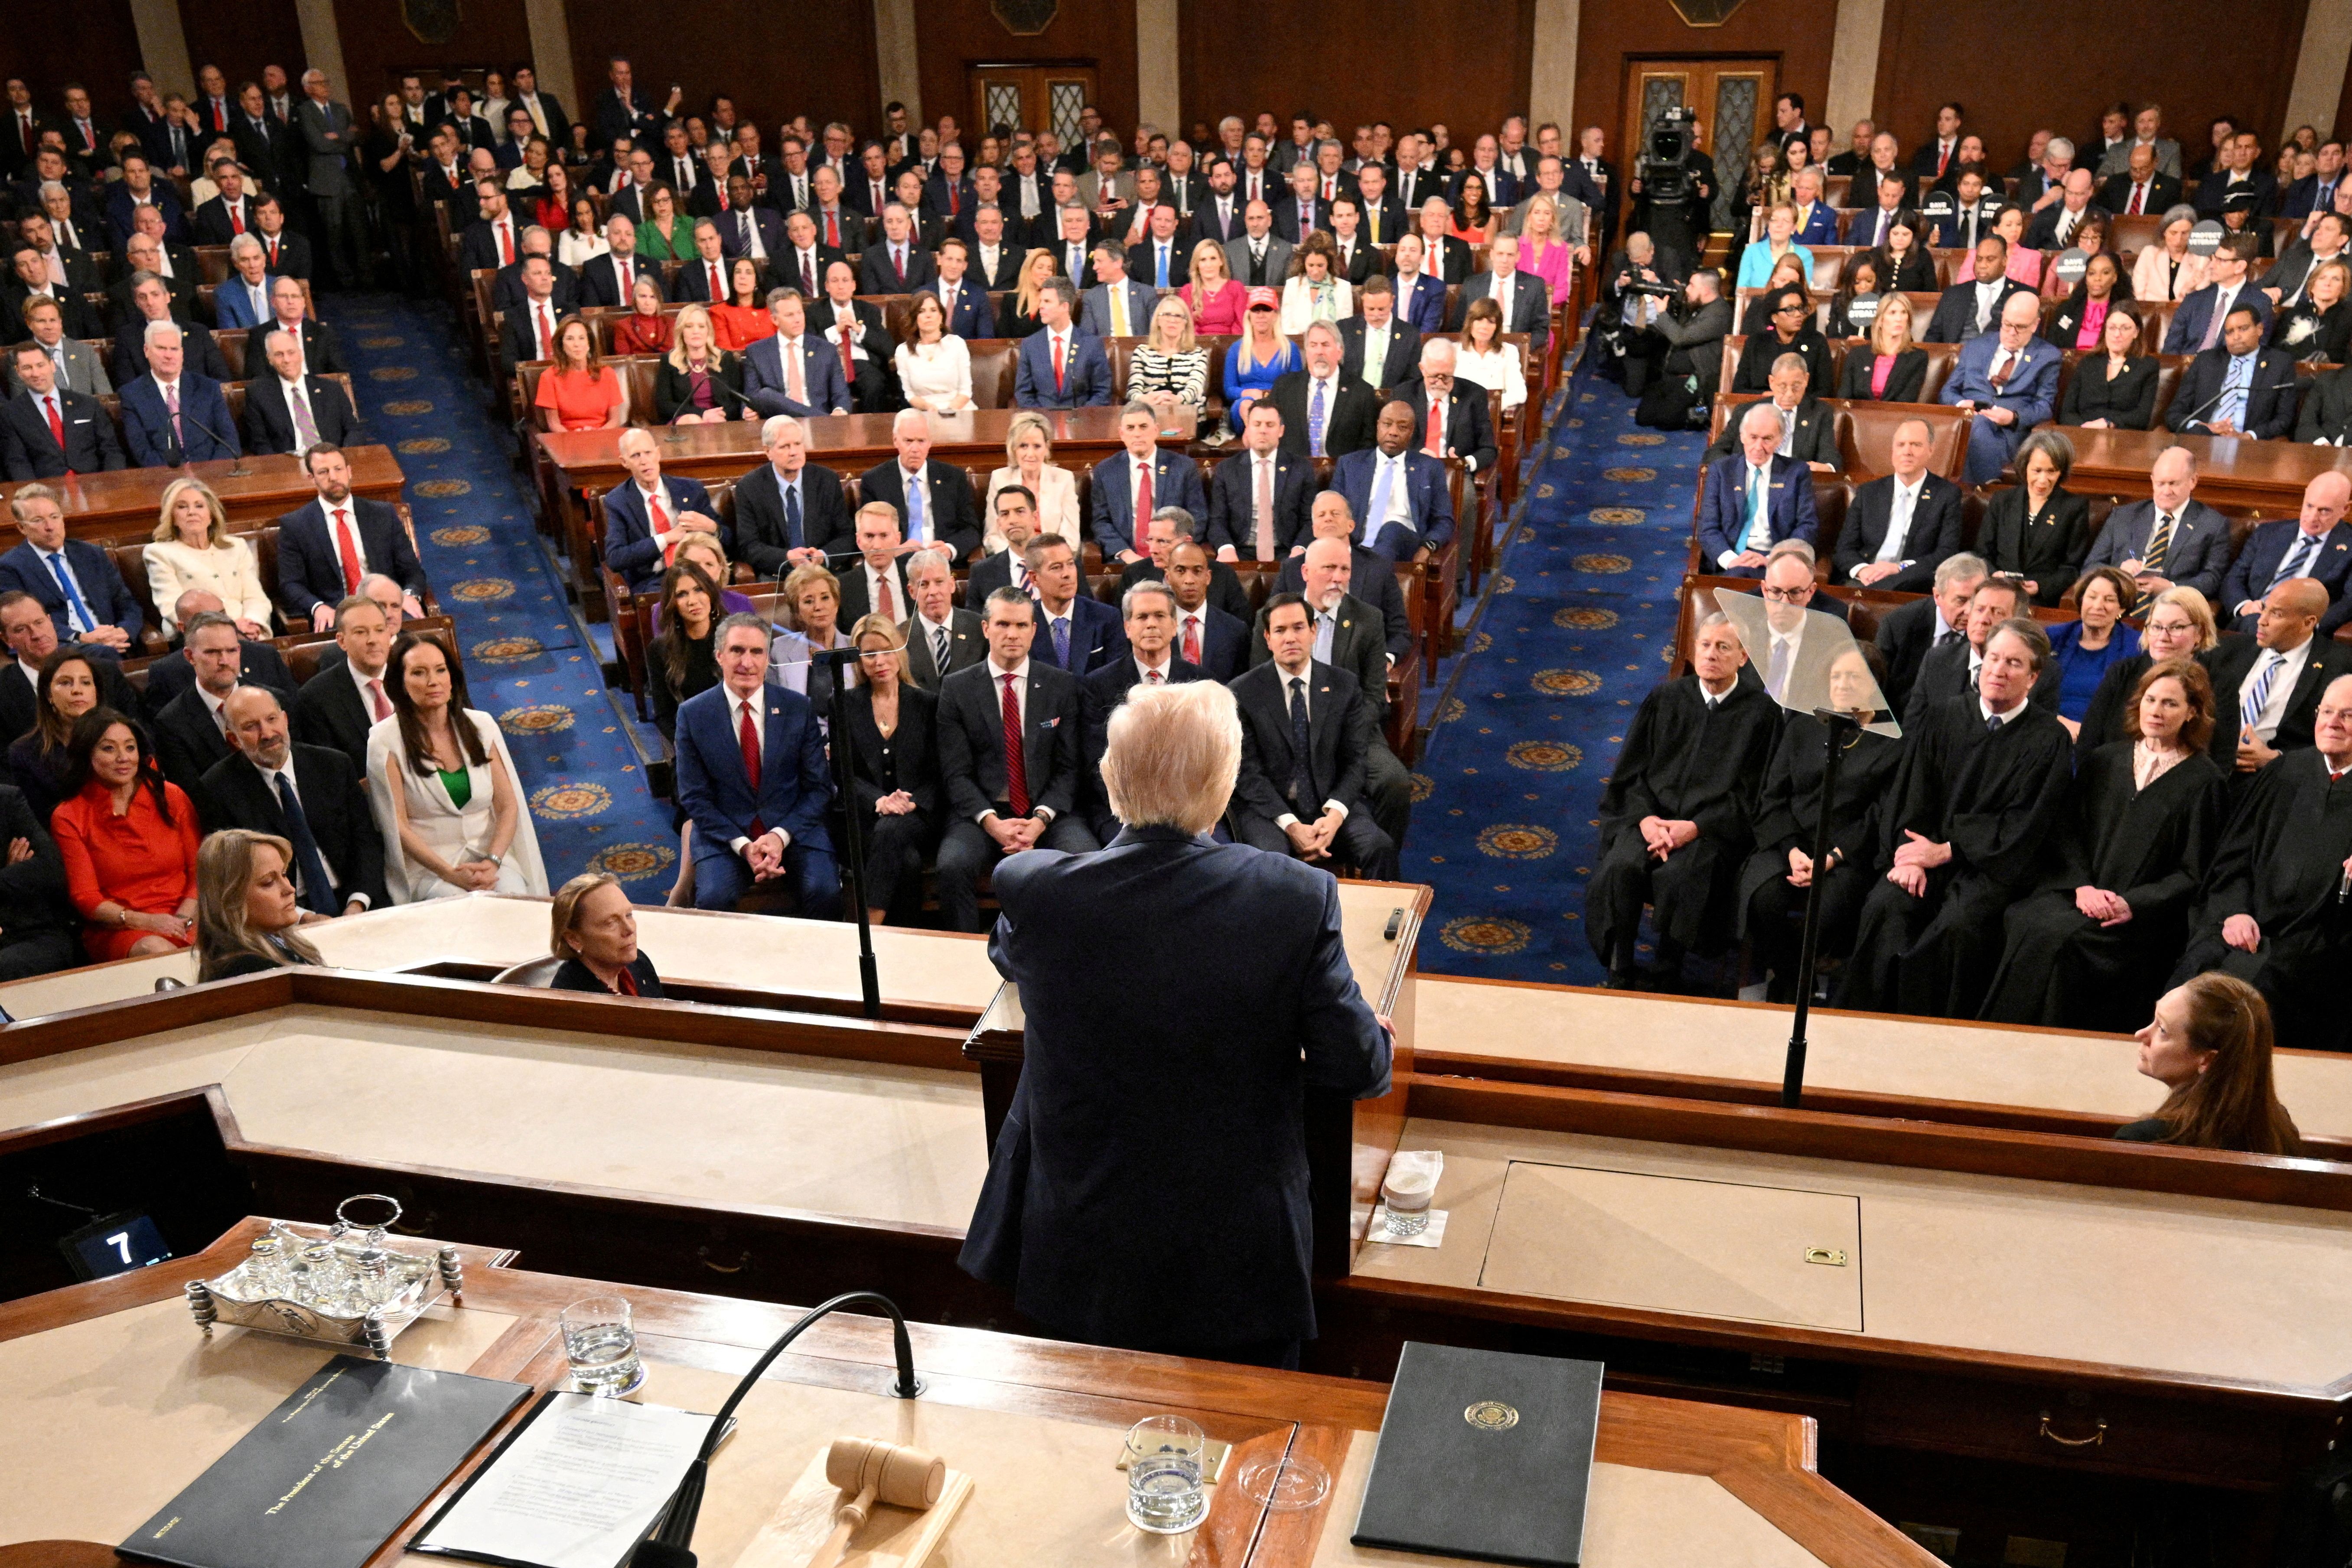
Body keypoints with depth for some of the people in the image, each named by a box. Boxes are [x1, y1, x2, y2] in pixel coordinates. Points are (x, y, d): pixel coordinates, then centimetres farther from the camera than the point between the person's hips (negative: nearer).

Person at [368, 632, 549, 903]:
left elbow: (508, 806, 5)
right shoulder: (385, 740, -4)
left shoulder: (481, 725, 7)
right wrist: (450, 874, -17)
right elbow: (396, 824, -6)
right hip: (427, 865, -3)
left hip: (490, 854, 3)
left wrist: (492, 862, -12)